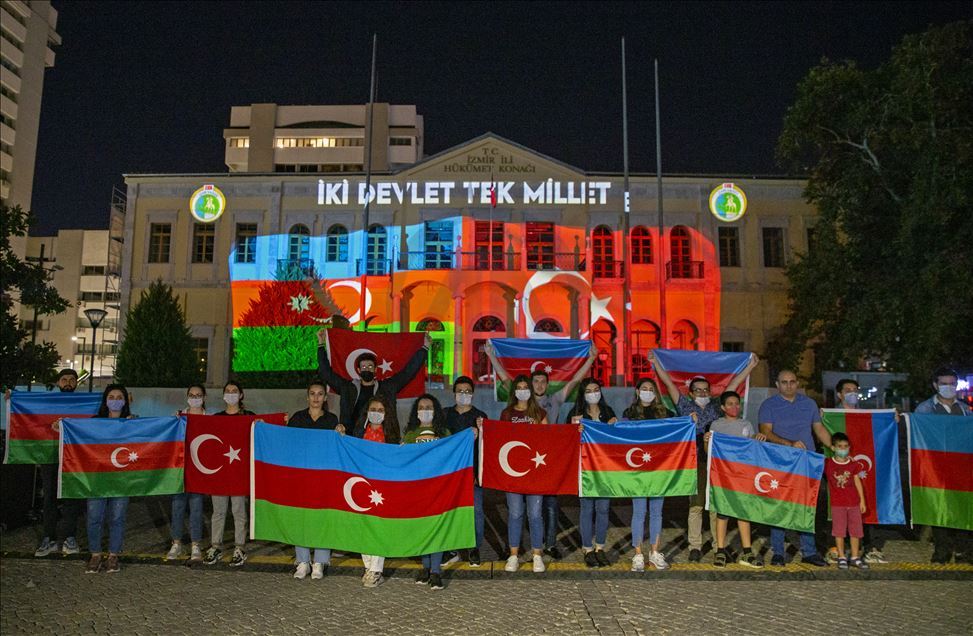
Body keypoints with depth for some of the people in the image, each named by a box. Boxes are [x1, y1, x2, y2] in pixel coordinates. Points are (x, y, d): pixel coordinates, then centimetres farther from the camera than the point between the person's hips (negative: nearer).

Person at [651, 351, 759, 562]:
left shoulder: (716, 407, 16)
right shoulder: (685, 406, 10)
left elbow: (733, 384, 19)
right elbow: (669, 383, 6)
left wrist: (751, 366, 21)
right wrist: (655, 363, 3)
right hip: (694, 463, -2)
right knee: (696, 505, -2)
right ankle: (695, 547, 4)